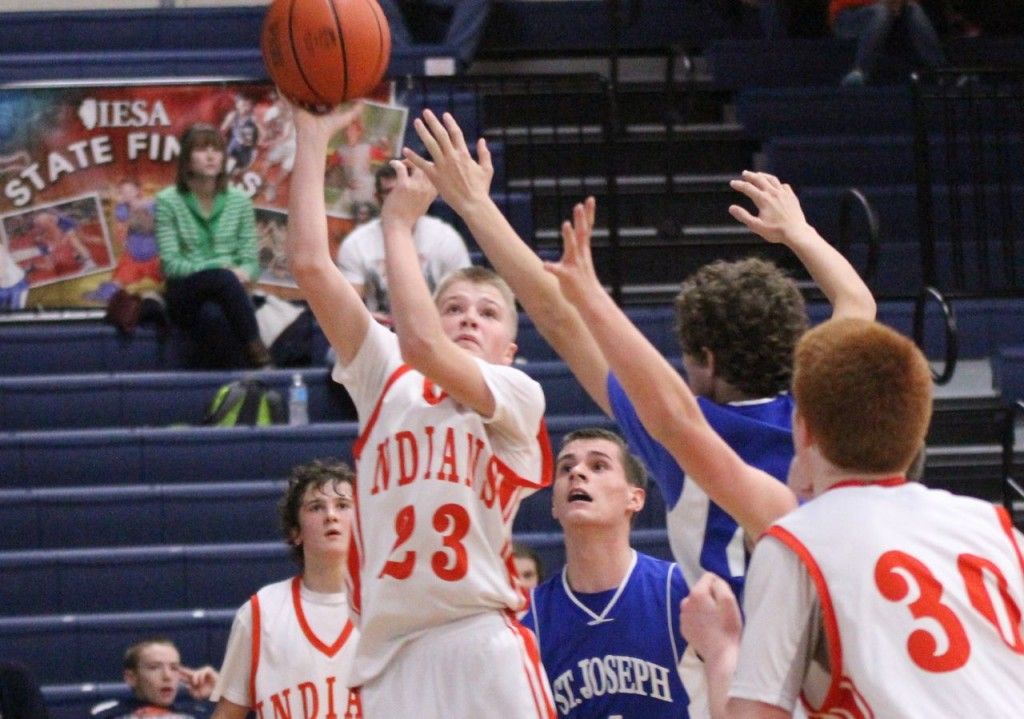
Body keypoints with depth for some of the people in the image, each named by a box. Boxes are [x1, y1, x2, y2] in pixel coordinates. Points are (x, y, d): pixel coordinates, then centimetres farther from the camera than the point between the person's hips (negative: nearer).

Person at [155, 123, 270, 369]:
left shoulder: (239, 201, 10)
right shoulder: (168, 201, 1)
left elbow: (250, 262, 8)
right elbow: (170, 263, -5)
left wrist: (242, 274, -18)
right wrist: (220, 267, -18)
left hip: (226, 293, 2)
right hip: (186, 295, -2)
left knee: (211, 313, -37)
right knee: (224, 279, -36)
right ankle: (254, 349, -39)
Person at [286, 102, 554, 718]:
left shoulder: (518, 396, 6)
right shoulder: (388, 382, 17)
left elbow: (421, 345, -12)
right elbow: (311, 264, 10)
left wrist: (399, 224, -3)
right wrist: (312, 137, 9)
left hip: (484, 650, -3)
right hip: (391, 660, 3)